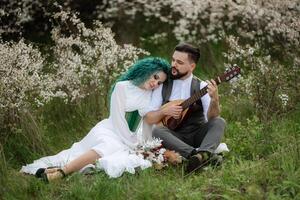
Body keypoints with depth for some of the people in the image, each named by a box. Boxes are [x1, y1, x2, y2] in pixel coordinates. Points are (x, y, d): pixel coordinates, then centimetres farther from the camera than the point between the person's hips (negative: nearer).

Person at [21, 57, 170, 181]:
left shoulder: (152, 94, 5)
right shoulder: (122, 87, -10)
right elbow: (118, 118, -12)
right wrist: (132, 145, -13)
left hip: (129, 139, 6)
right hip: (109, 131, -6)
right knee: (111, 146, -39)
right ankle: (61, 171, -44)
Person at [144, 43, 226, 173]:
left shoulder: (201, 86, 1)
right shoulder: (163, 87, 7)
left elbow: (211, 117, -13)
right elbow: (148, 118, 5)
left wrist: (214, 99, -32)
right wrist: (164, 111, -14)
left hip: (198, 135, -1)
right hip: (175, 136, 1)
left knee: (219, 122, -24)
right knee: (157, 131, -28)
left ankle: (204, 153, -52)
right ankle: (196, 154, -46)